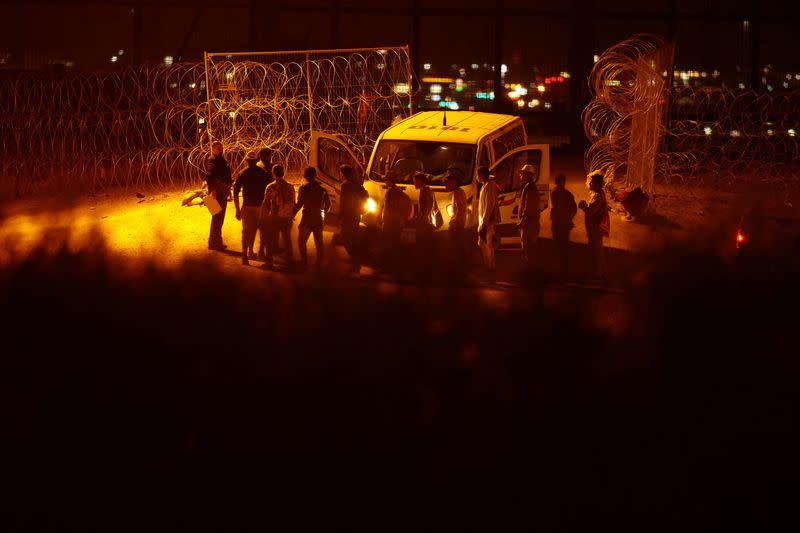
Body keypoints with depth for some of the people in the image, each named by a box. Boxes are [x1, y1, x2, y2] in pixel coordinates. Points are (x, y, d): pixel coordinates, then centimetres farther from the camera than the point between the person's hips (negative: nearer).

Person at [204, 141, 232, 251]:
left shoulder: (223, 160, 16)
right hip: (216, 192, -9)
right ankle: (214, 243, -4)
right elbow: (209, 177, -20)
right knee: (217, 217, -8)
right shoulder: (211, 161, -12)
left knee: (220, 217, 15)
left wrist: (228, 189, 23)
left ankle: (217, 241, 24)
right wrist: (212, 190, -27)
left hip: (223, 191, 9)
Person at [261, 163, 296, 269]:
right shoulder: (290, 187, -2)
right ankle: (290, 263, 22)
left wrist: (263, 217, 2)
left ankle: (269, 261, 16)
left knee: (270, 240, 12)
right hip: (287, 218, 3)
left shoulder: (271, 187, -11)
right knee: (287, 240, 16)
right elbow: (293, 204, 5)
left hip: (274, 217, -3)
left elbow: (265, 204, -8)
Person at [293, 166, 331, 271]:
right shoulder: (321, 188, 6)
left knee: (301, 242, 6)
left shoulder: (304, 188, -9)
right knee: (319, 242, 12)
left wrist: (292, 215, -2)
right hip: (319, 219, 5)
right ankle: (319, 264, 13)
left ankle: (304, 263, -1)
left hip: (308, 217, -5)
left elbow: (299, 204, -12)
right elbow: (328, 204, 11)